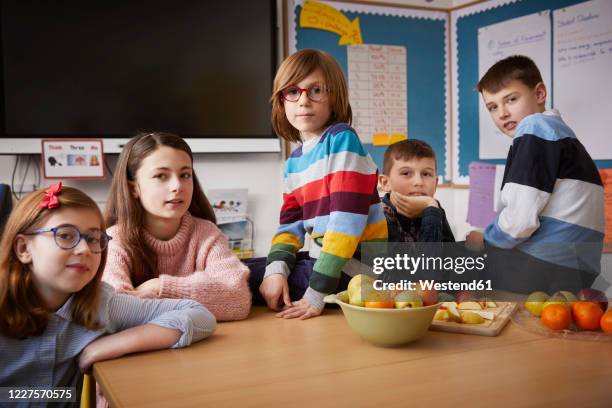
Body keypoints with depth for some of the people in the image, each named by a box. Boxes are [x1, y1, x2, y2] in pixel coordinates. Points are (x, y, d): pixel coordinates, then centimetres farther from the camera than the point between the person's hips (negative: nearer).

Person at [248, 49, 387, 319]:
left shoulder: (342, 140, -14)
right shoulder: (294, 161, 10)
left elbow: (347, 218, -21)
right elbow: (291, 223, 9)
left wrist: (316, 292, -23)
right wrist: (275, 269, -12)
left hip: (353, 268, -8)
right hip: (321, 259, 8)